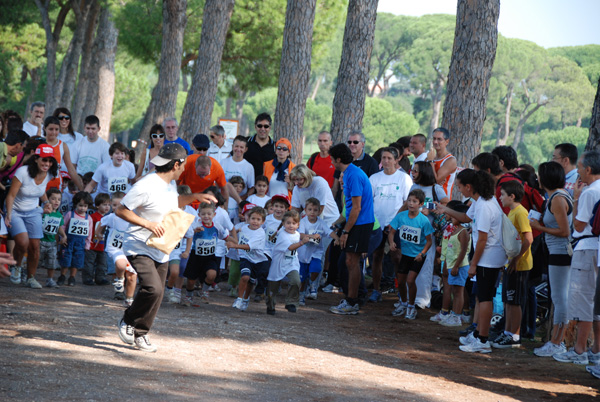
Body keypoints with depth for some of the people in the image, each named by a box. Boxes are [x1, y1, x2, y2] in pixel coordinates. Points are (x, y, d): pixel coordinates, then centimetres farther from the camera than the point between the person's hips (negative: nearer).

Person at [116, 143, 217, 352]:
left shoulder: (171, 184, 9)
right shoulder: (146, 186, -19)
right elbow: (121, 210, -17)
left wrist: (194, 197, 17)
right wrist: (148, 224, -23)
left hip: (161, 250, 9)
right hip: (139, 247, -9)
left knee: (157, 292, 6)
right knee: (153, 288, -24)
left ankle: (140, 334, 21)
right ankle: (128, 322, -1)